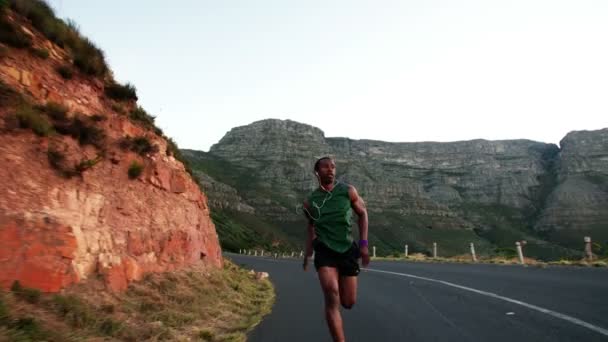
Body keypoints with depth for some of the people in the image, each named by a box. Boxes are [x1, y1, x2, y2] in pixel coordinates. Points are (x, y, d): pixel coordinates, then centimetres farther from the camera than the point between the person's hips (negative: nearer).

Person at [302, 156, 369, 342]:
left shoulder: (348, 191, -3)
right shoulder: (310, 201, 0)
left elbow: (362, 213, 6)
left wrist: (363, 243, -3)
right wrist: (308, 252, 11)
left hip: (348, 249, 1)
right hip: (325, 250, -1)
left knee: (348, 302, 8)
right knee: (332, 297, -19)